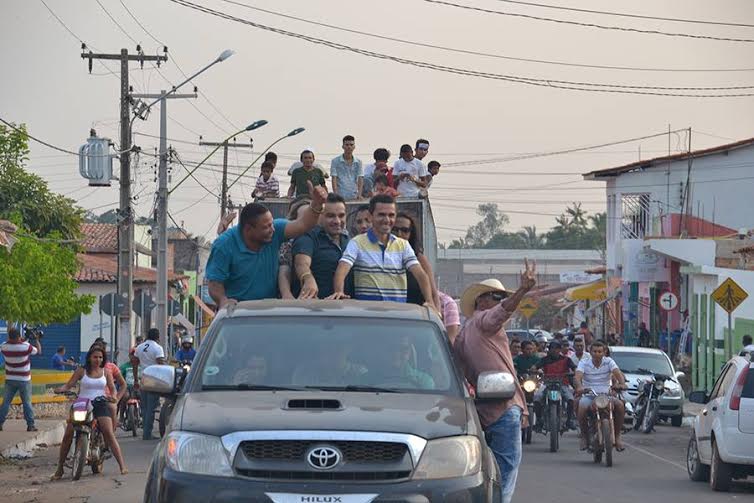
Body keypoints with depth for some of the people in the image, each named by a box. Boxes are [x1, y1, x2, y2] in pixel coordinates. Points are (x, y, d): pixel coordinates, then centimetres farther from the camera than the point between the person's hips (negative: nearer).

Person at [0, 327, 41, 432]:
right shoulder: (26, 346, -18)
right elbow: (38, 351, -1)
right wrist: (36, 339, 12)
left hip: (10, 380, 2)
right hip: (24, 380, -2)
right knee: (27, 403, 5)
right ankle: (30, 425, 5)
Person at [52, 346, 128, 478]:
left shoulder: (105, 372, 11)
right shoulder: (82, 371, 6)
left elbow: (112, 388, 9)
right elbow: (69, 384, 1)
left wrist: (113, 396, -13)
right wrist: (60, 389, -20)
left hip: (100, 404, 0)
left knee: (109, 433, -17)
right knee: (68, 435, -9)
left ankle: (122, 466, -18)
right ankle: (59, 469, 2)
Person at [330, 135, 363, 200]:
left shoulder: (358, 162, 8)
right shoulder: (335, 161, 2)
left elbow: (360, 179, 1)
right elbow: (334, 179, -4)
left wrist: (359, 195, -14)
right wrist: (336, 195, -17)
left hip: (354, 197, 2)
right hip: (341, 197, -2)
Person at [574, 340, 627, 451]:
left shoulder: (608, 361, 4)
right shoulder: (584, 363, 1)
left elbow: (617, 373, -13)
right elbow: (577, 376, -16)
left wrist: (622, 383, -35)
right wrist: (580, 386, -39)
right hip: (588, 395, -2)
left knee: (620, 405, -26)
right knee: (582, 408, -34)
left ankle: (617, 435, -10)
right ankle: (584, 436, -9)